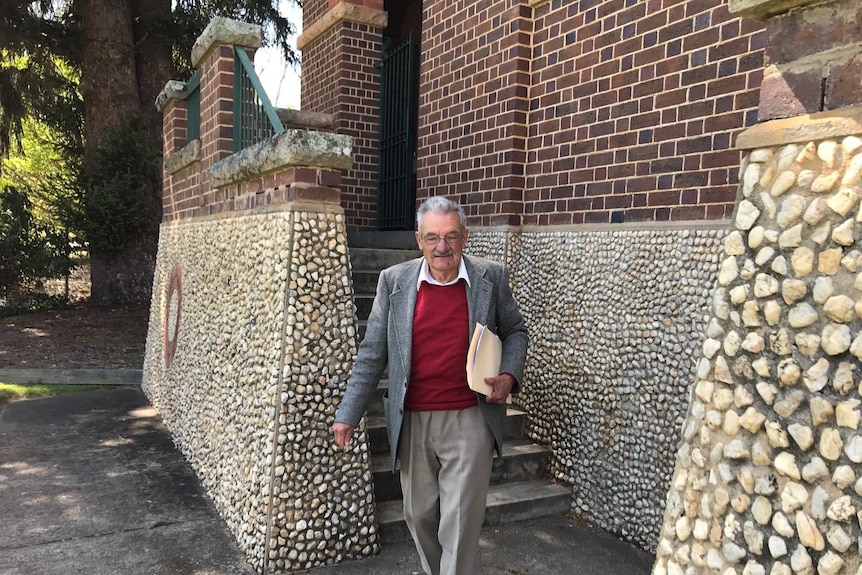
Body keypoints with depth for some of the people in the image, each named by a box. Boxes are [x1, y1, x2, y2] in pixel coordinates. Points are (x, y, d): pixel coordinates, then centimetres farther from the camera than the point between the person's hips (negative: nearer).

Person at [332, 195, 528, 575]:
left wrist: (509, 375, -7)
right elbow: (372, 354, 2)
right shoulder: (394, 281, -2)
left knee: (460, 520, 1)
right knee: (420, 515, 17)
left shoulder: (491, 278, -3)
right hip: (412, 422, 2)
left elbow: (514, 332, 11)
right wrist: (348, 414, 1)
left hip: (469, 420, -2)